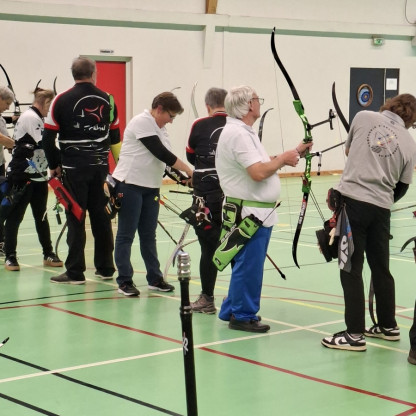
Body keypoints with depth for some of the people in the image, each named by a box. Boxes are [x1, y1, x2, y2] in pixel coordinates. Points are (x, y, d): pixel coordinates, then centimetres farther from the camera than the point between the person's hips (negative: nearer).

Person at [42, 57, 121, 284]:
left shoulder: (62, 100, -4)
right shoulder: (107, 99, 7)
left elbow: (48, 137, -6)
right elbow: (115, 137, 13)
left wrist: (54, 165, 6)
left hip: (73, 168, -4)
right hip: (100, 167, 4)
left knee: (75, 217, -1)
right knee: (101, 216, 11)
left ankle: (75, 272, 0)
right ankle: (105, 268, 18)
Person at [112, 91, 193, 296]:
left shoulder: (160, 128, 15)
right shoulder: (141, 122, -14)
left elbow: (164, 157, 15)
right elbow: (161, 153, -20)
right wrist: (188, 171, -17)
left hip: (150, 187, 9)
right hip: (130, 185, -9)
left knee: (149, 235, 13)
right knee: (126, 235, -2)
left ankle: (154, 278, 19)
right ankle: (124, 281, 3)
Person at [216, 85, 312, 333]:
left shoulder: (244, 131, 17)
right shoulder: (238, 134, -19)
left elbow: (264, 165, 19)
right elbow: (258, 172, -26)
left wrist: (294, 153, 14)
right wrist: (283, 159, -11)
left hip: (257, 212, 11)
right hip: (249, 212, -11)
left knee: (245, 265, 17)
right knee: (248, 266, -3)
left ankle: (231, 311, 26)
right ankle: (242, 316, 7)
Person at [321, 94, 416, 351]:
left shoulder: (364, 117, 0)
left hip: (351, 199, -3)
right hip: (381, 209, 3)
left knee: (352, 268, 1)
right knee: (381, 267, 18)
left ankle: (355, 334, 2)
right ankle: (388, 326, 31)